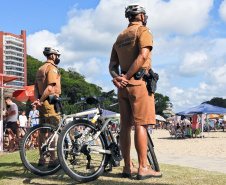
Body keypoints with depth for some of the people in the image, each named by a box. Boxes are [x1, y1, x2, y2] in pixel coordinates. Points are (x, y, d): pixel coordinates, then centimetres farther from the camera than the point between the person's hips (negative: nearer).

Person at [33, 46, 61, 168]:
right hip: (50, 102, -9)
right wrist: (40, 100, -17)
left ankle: (42, 158, 17)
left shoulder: (41, 68, 19)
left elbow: (36, 87, 15)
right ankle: (53, 159, -7)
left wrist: (37, 99, 2)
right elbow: (50, 87, -20)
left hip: (42, 103, 9)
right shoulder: (52, 68, -9)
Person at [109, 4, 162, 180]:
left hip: (124, 85, 7)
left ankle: (128, 167, 12)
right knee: (141, 124, -8)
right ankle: (143, 168, -7)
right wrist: (126, 77, -15)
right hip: (139, 82, -7)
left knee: (126, 125, 6)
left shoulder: (120, 37, 21)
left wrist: (117, 77, -3)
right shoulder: (143, 31, -1)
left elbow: (112, 65, 13)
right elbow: (143, 55, -17)